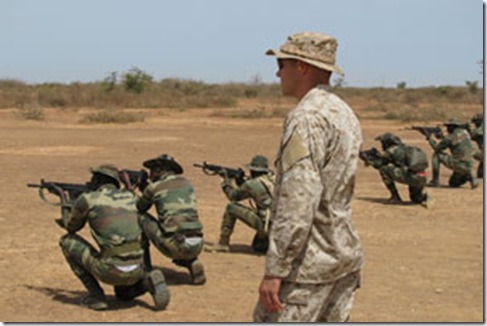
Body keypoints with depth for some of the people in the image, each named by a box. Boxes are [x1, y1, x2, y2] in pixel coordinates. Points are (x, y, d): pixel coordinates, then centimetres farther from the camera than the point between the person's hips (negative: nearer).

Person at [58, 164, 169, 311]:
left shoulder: (87, 199, 3)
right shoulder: (130, 197, 16)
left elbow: (71, 226, 22)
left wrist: (65, 207, 42)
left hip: (110, 271, -5)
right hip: (136, 271, 5)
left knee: (68, 241, 15)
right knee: (123, 294, 39)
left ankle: (96, 295, 11)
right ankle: (149, 281, 3)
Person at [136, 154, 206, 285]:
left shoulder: (154, 187, 3)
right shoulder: (186, 183, 18)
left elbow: (138, 209, 22)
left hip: (174, 246, -5)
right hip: (197, 246, 5)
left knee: (141, 217, 15)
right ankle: (192, 262, 14)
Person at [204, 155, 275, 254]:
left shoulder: (251, 184, -5)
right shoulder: (274, 180, 14)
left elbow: (233, 196, 14)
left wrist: (226, 181, 31)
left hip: (266, 226, -7)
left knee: (231, 207, 4)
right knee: (258, 248, 34)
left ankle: (223, 244, 9)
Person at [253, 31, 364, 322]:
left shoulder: (307, 118, -17)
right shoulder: (345, 113, 14)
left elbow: (298, 201, -25)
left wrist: (275, 270, -23)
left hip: (311, 264, -9)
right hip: (345, 256, 9)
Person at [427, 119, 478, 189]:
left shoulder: (449, 137, -11)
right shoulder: (464, 132, 10)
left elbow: (436, 148, 1)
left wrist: (430, 139, 18)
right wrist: (442, 137, 22)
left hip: (458, 164, -8)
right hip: (469, 165, 8)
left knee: (436, 155, 5)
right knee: (452, 184, 28)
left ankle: (435, 181, 3)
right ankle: (469, 176, 2)